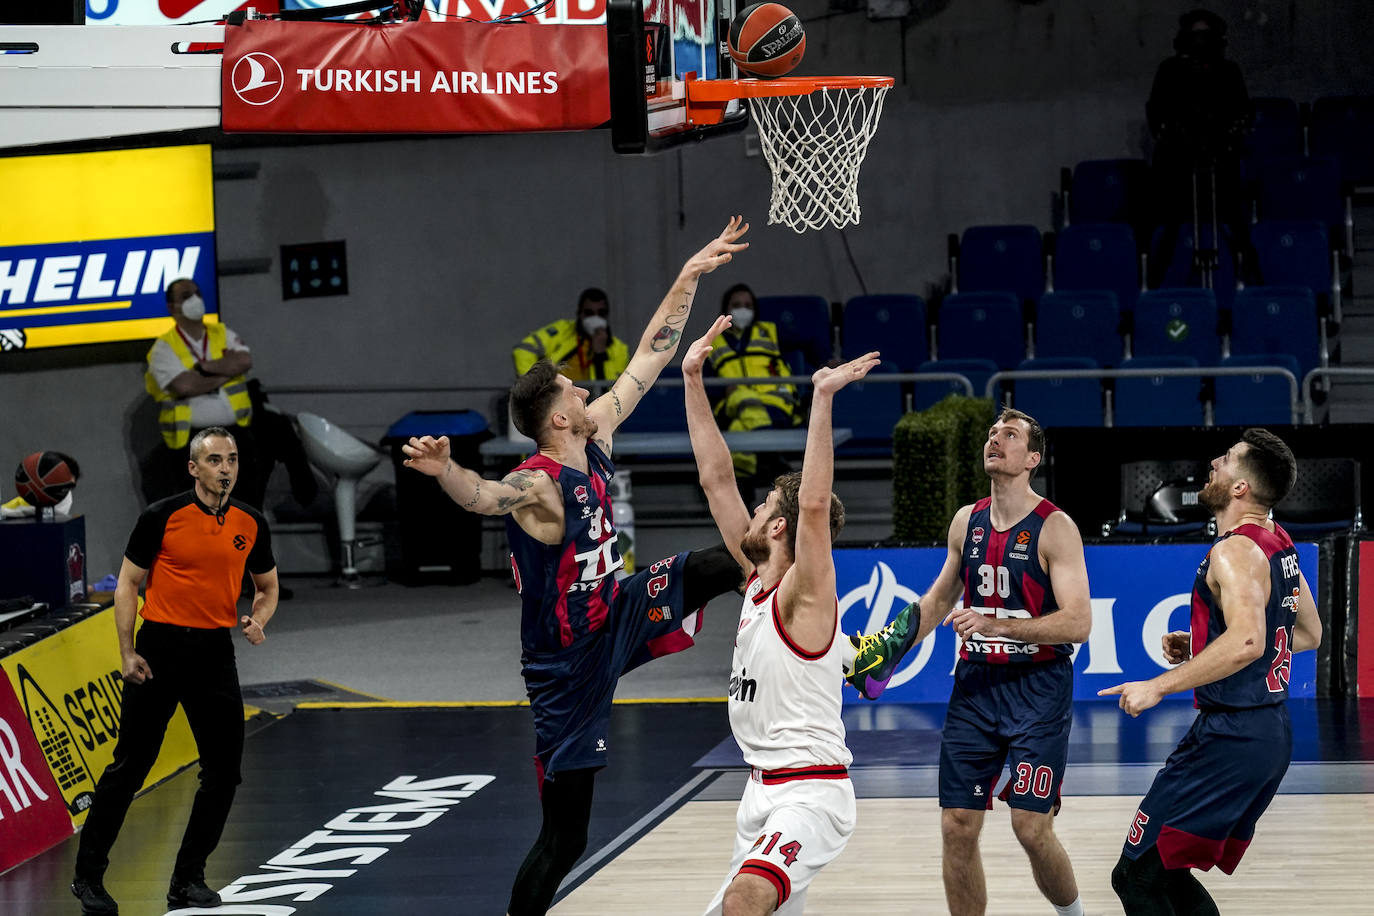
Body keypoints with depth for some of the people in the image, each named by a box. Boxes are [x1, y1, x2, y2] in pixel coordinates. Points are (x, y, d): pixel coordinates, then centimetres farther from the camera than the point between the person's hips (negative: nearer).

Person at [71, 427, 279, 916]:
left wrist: (257, 620, -3)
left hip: (215, 651, 4)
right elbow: (127, 583, -2)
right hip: (160, 646, -4)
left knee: (224, 769, 1)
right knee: (129, 765, -2)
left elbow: (267, 586, 19)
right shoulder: (162, 517, -7)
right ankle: (88, 876, 9)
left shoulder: (251, 523, 5)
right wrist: (127, 653, -9)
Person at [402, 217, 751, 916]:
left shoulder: (596, 440, -2)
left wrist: (689, 278, 5)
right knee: (564, 837, -4)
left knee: (725, 567, 12)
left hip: (617, 616, 8)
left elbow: (647, 360, 7)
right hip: (567, 662, -8)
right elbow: (480, 496, -51)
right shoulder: (535, 486, -28)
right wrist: (443, 470, -74)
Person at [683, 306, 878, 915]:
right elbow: (716, 479, 12)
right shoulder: (759, 579, 10)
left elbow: (814, 504, -29)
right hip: (765, 792, 10)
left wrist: (823, 397, -33)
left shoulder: (804, 593, -12)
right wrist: (693, 381, 10)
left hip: (811, 794, -10)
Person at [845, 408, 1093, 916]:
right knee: (957, 826, 0)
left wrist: (996, 625, -25)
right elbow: (939, 598, 23)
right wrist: (888, 646, 13)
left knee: (1031, 827, -10)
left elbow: (1077, 623, -17)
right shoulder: (966, 521, 8)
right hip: (975, 684, 5)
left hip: (1037, 688, -5)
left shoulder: (1055, 528, -10)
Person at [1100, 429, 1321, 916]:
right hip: (1274, 733, 10)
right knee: (1168, 875, 18)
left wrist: (1159, 686, -28)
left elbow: (1246, 641, -33)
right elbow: (1308, 634, 24)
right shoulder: (1279, 544, 12)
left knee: (1137, 876, -8)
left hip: (1230, 738, -10)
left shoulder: (1235, 551, -17)